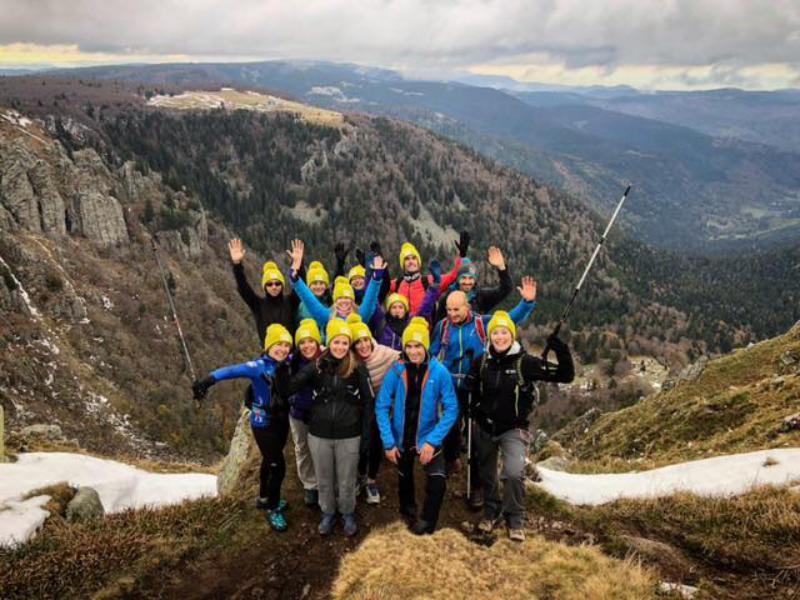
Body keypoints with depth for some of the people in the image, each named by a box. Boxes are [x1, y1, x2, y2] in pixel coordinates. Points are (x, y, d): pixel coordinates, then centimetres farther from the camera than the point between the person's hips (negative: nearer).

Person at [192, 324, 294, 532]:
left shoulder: (288, 364, -6)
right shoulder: (259, 367, -23)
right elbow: (232, 370, -39)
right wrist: (209, 380, -55)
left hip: (282, 421, 6)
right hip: (263, 424, -6)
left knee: (270, 461, 23)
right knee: (277, 467, -4)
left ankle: (264, 499, 44)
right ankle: (273, 509, 17)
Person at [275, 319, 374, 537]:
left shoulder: (358, 369, -8)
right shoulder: (316, 367, -4)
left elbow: (368, 401, -3)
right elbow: (288, 389, -7)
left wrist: (366, 434, -5)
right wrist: (282, 368, -23)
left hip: (349, 436, -2)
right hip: (319, 435, 2)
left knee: (346, 481, 14)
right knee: (324, 480, 18)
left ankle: (348, 514, 39)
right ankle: (328, 514, 42)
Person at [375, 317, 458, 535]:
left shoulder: (439, 372, -19)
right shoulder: (396, 371, -17)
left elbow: (451, 409, -17)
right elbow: (382, 407, -12)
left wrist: (433, 440, -23)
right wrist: (388, 442, -15)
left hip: (427, 437, -2)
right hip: (402, 437, 2)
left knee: (438, 480, -20)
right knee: (404, 478, 24)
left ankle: (426, 522, 7)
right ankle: (408, 511, 54)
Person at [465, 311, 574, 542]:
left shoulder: (525, 362, -13)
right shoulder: (481, 362, -3)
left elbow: (565, 376, -16)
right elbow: (471, 388, 17)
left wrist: (562, 352, -31)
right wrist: (475, 410, 4)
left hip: (514, 429, -4)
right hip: (484, 428, 4)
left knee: (514, 473, -21)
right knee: (487, 474, 16)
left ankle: (515, 521, -1)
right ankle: (491, 513, 40)